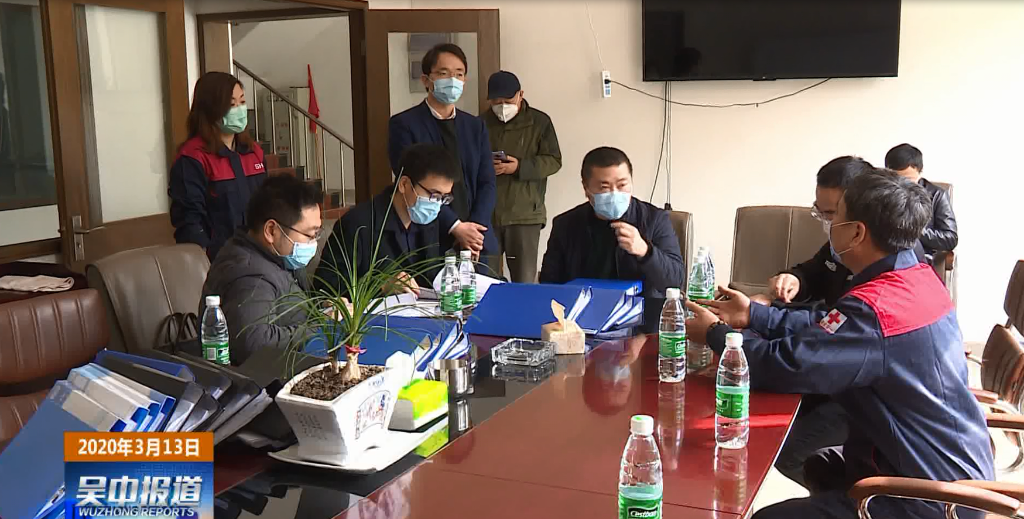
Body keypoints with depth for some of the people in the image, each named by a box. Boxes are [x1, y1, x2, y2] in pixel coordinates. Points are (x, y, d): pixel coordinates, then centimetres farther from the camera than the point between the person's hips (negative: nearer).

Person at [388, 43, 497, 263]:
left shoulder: (476, 126, 13)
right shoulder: (403, 125, -2)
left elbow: (487, 183, 8)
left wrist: (473, 229, -7)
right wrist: (455, 227, -14)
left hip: (477, 242, 4)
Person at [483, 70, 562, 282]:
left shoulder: (539, 122, 2)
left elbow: (553, 161, -3)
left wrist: (520, 167, -17)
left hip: (524, 213, -2)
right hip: (485, 213, 3)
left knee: (524, 280, 3)